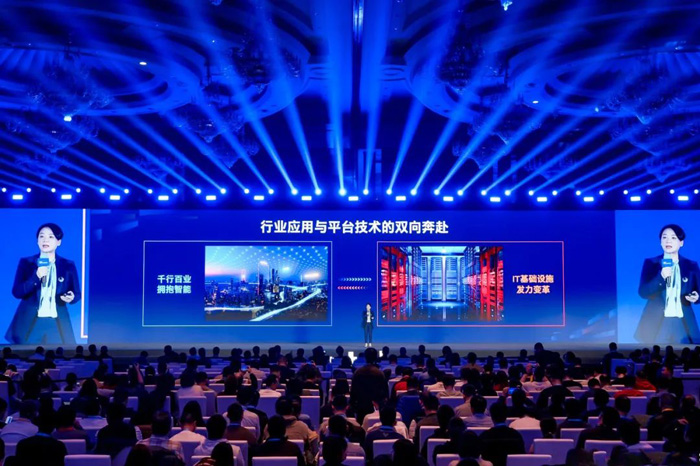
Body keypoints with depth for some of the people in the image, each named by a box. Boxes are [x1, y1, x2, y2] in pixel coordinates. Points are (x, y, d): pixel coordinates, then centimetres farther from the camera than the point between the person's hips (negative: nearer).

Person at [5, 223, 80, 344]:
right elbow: (16, 292, -4)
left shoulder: (68, 266, 5)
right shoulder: (26, 263, 4)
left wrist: (71, 297, -16)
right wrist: (37, 276, -18)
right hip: (29, 324, 0)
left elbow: (77, 293, 8)